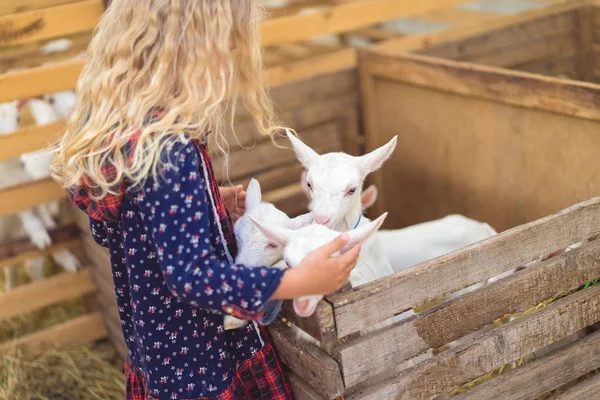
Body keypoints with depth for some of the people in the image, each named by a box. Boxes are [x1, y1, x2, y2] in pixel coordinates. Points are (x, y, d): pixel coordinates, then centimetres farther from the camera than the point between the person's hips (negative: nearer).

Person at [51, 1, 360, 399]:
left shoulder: (112, 127, -3)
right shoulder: (168, 148, -30)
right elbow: (191, 276, -31)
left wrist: (214, 201, 11)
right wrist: (298, 281, -34)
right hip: (205, 364, -8)